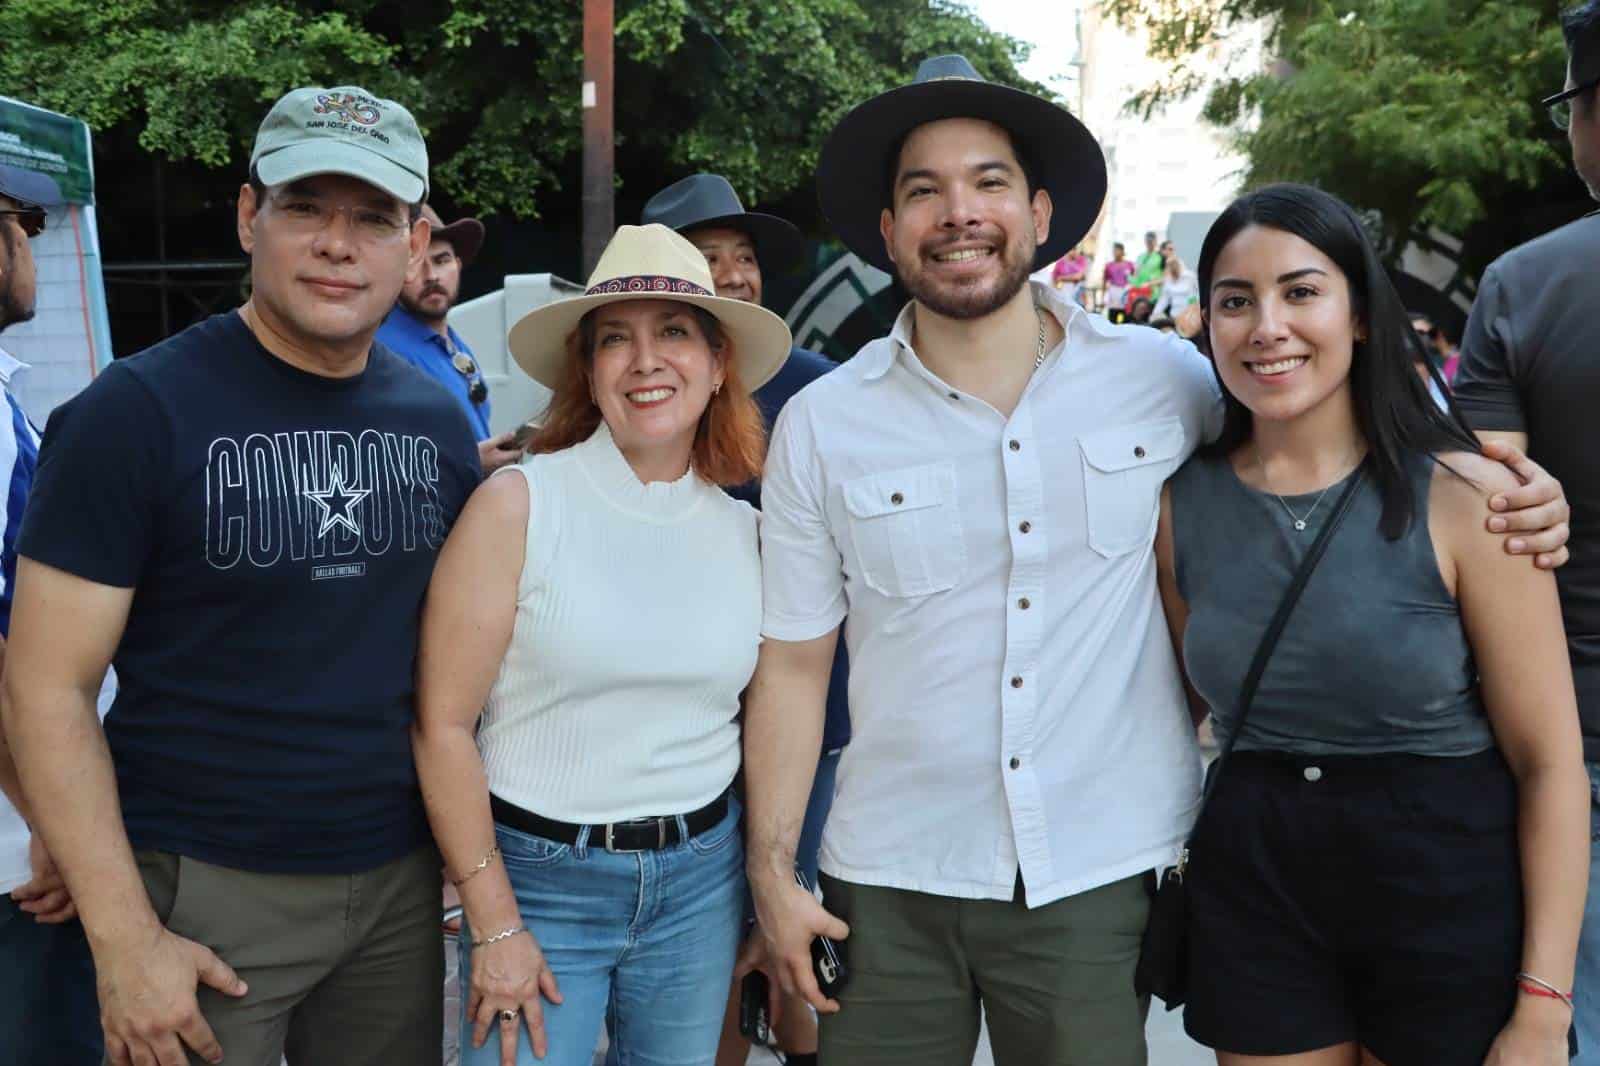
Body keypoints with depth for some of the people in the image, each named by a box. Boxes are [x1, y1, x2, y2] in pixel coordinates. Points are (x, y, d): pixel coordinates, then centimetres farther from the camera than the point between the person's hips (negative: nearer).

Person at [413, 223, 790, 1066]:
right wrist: (494, 926, -11)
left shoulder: (745, 530, 2)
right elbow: (444, 723, -11)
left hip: (701, 880, 4)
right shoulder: (518, 505, -10)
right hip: (536, 875, -3)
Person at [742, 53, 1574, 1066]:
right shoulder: (819, 428, -2)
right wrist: (772, 871, -2)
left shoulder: (1169, 379, -2)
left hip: (1100, 878, 0)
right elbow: (793, 664, 2)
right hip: (890, 884, 1)